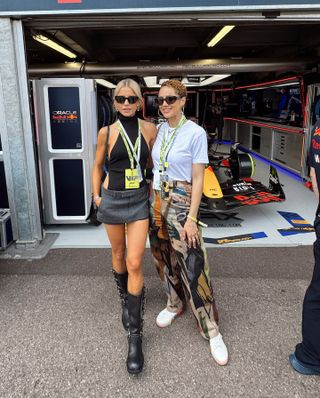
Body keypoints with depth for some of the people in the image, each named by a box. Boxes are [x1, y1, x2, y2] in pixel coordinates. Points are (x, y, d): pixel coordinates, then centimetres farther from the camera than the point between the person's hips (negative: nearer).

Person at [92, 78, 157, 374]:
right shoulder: (106, 133, -2)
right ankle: (125, 298, 45)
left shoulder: (150, 129, -1)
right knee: (119, 253, 16)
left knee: (135, 263, -7)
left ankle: (135, 334, 2)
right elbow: (98, 166, 9)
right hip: (112, 200, 1)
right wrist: (96, 196, 4)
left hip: (139, 200, -1)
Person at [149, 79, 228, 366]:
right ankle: (175, 303, 40)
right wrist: (153, 200, 11)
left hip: (181, 204, -6)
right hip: (156, 201, 6)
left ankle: (211, 330, 10)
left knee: (193, 266, -4)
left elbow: (197, 179, -12)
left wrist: (191, 218, -15)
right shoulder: (158, 130, 6)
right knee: (165, 258, 16)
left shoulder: (195, 133, -11)